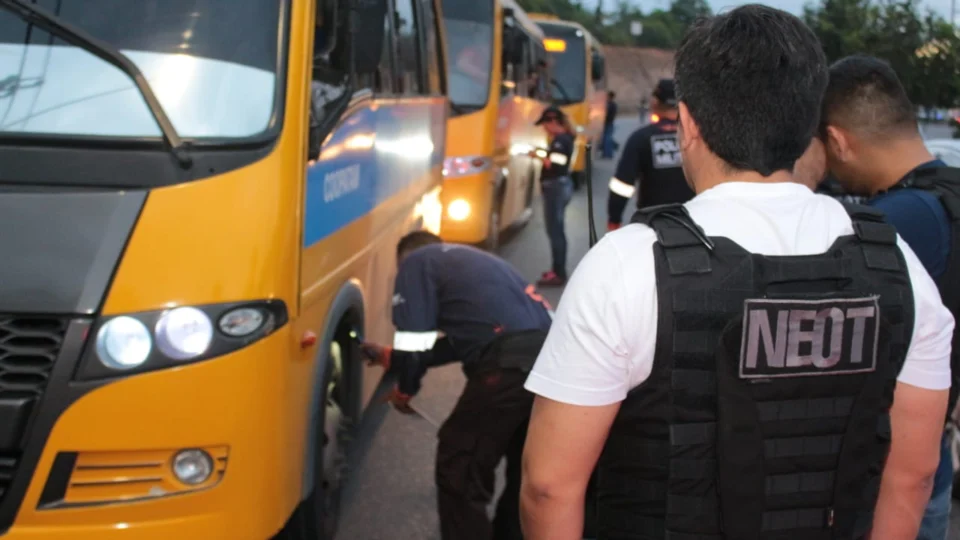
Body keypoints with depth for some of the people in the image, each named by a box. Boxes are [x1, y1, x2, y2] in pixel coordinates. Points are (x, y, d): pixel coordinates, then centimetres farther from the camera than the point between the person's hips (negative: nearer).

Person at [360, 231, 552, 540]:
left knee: (459, 470, 8)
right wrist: (388, 357, 47)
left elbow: (414, 341, 1)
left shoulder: (416, 263, 10)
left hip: (511, 365, -8)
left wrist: (404, 391, 21)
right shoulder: (466, 260, 33)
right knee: (523, 469, 26)